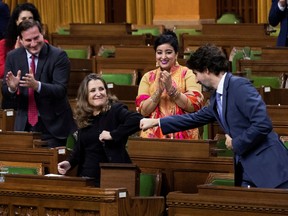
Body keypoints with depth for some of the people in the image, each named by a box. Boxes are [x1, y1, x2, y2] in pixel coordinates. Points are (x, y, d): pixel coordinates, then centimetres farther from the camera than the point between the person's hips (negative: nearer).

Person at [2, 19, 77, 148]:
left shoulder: (58, 56, -10)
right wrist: (11, 87, -23)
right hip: (24, 125, 3)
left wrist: (37, 85, -36)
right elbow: (5, 92, 2)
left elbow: (61, 90, -19)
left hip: (53, 126, -3)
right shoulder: (12, 57, 2)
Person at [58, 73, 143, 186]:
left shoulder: (115, 110, -7)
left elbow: (137, 120, -25)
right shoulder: (84, 118, 12)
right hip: (86, 176, 6)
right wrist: (70, 162, 3)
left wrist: (113, 134, -23)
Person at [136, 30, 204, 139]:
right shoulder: (148, 77, 9)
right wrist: (159, 91, -12)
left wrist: (170, 89, -14)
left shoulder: (188, 74, 3)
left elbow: (194, 106, -9)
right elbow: (143, 111, 0)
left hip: (183, 135, -2)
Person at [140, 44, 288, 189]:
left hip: (268, 166, -9)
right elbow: (196, 118, 31)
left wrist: (236, 143, -10)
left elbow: (262, 124, -22)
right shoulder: (216, 97, 15)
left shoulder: (239, 86, -14)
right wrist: (156, 122, 33)